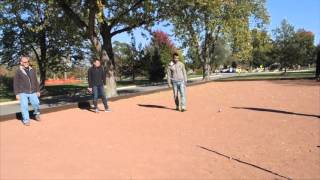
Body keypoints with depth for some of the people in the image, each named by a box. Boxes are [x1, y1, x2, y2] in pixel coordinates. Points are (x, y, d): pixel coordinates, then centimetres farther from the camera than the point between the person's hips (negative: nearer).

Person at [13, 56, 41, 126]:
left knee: (36, 103, -12)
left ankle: (36, 114, 15)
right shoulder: (18, 71, -1)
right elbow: (15, 83, 0)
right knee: (24, 106, -5)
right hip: (23, 93, -2)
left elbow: (36, 81, 13)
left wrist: (38, 91, 9)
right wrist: (17, 94, -5)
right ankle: (26, 120, 8)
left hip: (33, 92, 2)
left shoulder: (32, 70, 9)